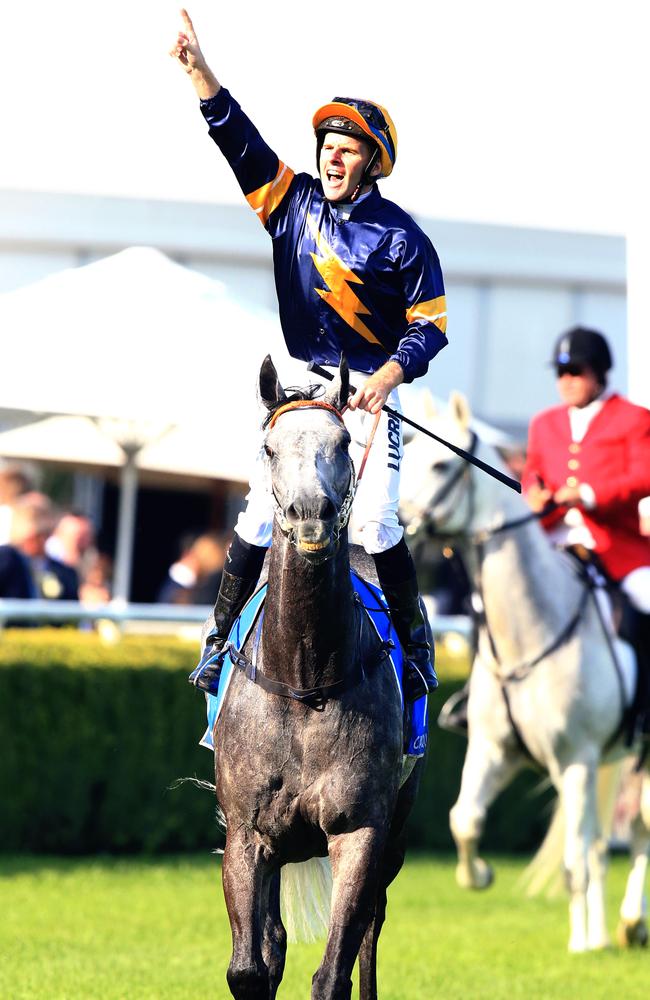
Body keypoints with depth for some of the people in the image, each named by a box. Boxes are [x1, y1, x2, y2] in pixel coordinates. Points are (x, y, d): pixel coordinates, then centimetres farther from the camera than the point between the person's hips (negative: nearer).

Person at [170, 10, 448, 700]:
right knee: (259, 515, -2)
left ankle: (413, 642, 4)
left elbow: (430, 325, -6)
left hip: (371, 390, -3)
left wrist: (389, 374, -22)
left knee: (376, 524, -11)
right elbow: (238, 139, -1)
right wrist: (198, 69, -11)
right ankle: (222, 635, 8)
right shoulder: (294, 202, 3)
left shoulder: (400, 236, -7)